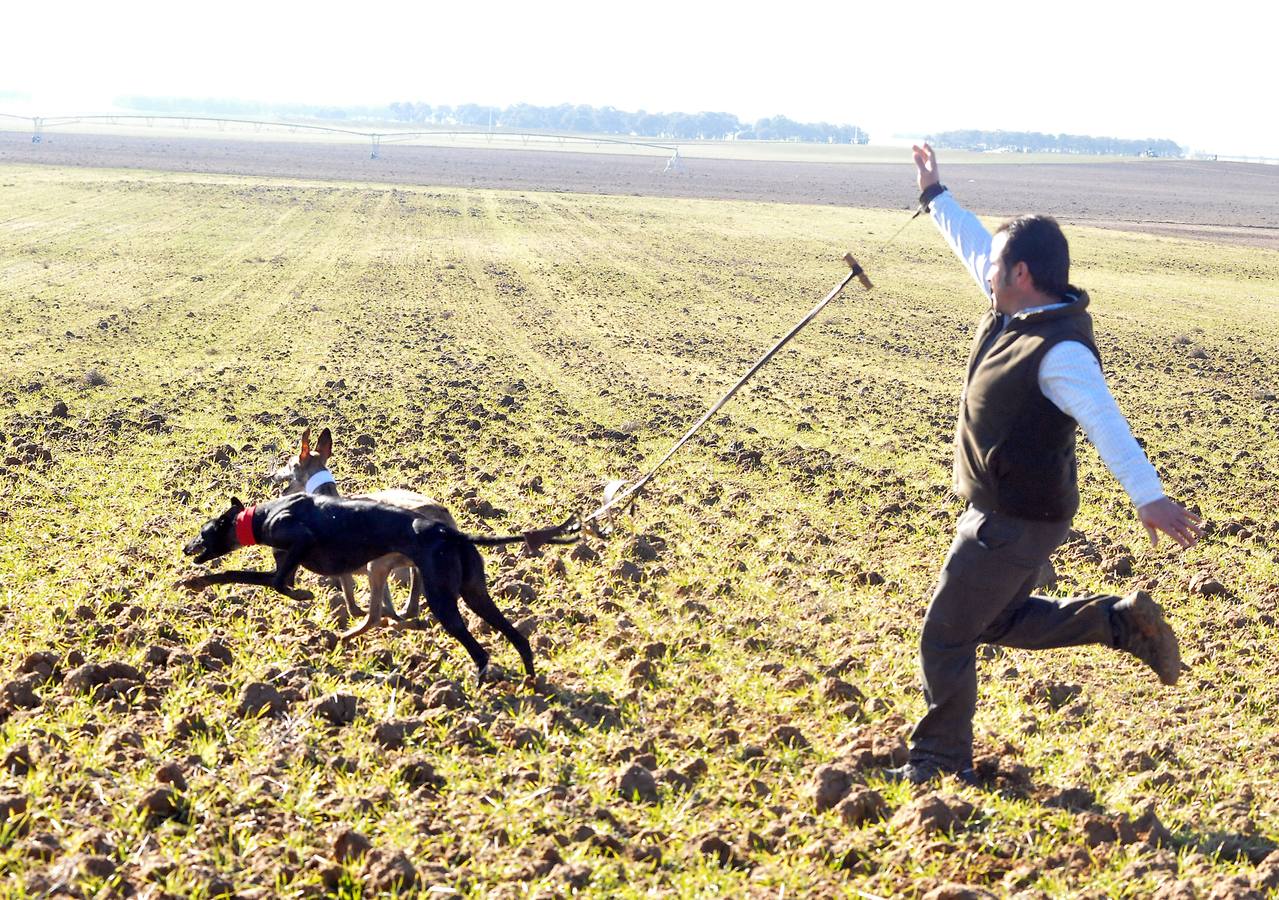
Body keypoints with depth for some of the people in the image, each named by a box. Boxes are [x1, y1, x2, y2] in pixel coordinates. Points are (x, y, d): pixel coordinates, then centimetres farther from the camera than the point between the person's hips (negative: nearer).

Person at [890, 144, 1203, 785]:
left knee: (946, 637, 3)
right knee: (998, 622, 25)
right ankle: (1120, 619, 22)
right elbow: (973, 244, 18)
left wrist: (1147, 495, -53)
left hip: (1014, 524, -10)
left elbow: (1104, 421, -41)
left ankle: (941, 760, 19)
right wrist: (935, 195, 29)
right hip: (1002, 512, 10)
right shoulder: (1014, 308, -1)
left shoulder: (1060, 351, -28)